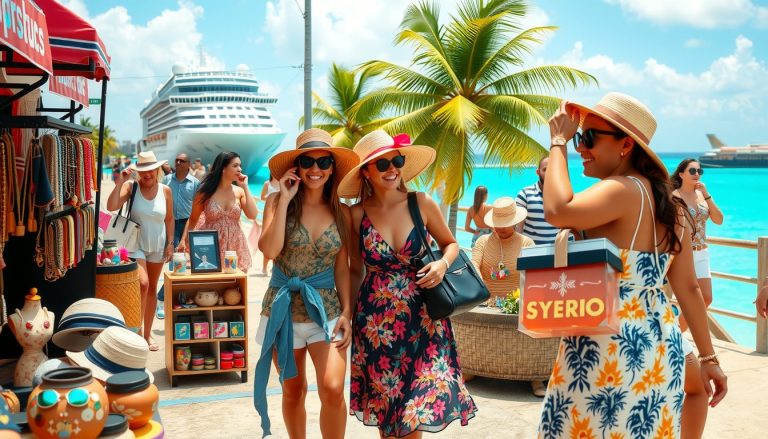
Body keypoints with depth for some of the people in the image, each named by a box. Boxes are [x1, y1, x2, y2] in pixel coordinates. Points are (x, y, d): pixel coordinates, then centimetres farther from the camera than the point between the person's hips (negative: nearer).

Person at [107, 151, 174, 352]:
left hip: (157, 245, 3)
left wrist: (170, 243, 2)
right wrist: (120, 182, -26)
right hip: (135, 244, -3)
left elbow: (169, 219, 7)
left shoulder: (165, 190, -2)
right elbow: (111, 207, -21)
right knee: (142, 283, -20)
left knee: (152, 288, 10)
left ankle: (147, 333, 21)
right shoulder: (131, 186, -9)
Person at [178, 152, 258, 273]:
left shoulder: (239, 191, 4)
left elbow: (252, 215, -8)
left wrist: (245, 187, -5)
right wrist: (184, 240, -6)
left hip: (234, 246, 2)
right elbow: (193, 219, 6)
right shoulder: (206, 191, -2)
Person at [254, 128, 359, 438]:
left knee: (333, 389, -15)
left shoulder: (341, 212, 1)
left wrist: (347, 312, -3)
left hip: (327, 309, 1)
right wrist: (284, 201, -19)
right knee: (293, 392, 13)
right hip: (284, 307, 0)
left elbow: (342, 267, 5)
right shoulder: (277, 201, -6)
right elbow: (269, 250, -21)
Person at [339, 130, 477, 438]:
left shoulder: (421, 204, -5)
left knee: (415, 408, 1)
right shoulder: (357, 214, -4)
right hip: (375, 321, 1)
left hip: (421, 317, 0)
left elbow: (450, 243, 10)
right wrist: (348, 314, 7)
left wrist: (443, 263, -10)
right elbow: (356, 270, 8)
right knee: (384, 406, 11)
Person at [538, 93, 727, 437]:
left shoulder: (622, 190, -15)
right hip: (659, 347, 9)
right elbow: (688, 288, 12)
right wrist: (708, 357, 16)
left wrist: (558, 141, -18)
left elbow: (557, 212, -32)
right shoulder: (668, 203, 11)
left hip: (609, 351, -8)